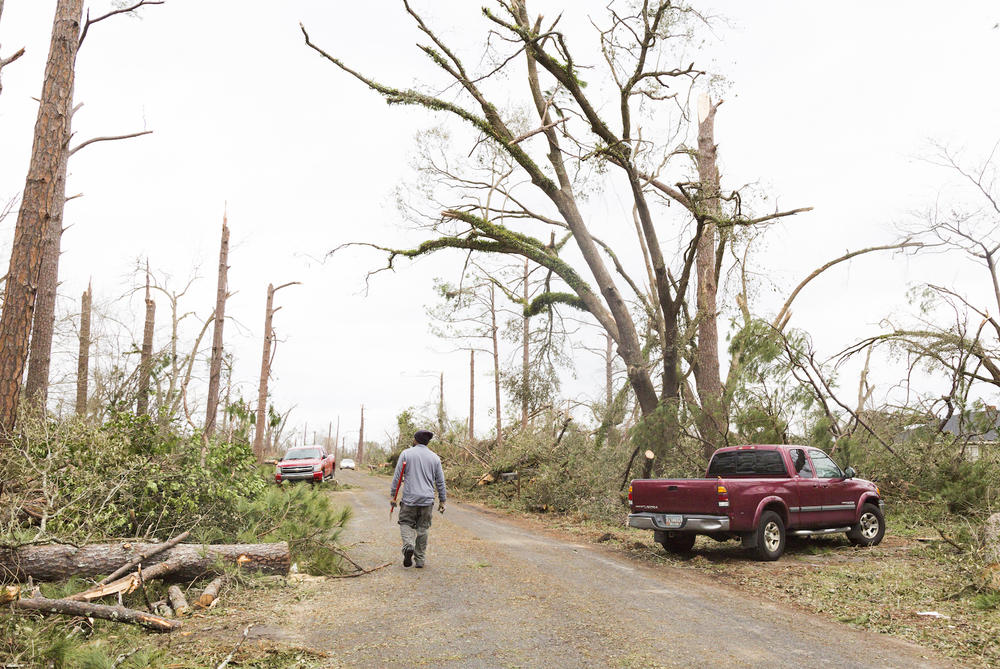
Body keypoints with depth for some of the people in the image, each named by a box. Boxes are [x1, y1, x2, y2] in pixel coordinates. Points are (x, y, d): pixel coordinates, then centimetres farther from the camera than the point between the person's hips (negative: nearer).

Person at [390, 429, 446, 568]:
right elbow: (440, 481, 9)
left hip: (409, 499, -2)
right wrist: (442, 501, 15)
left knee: (406, 523, 11)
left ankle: (408, 545, -16)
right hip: (427, 500, 2)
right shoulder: (434, 457, 7)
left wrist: (393, 495, 4)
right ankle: (420, 560, 11)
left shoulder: (406, 454, 0)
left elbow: (397, 476, -2)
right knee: (422, 528, 10)